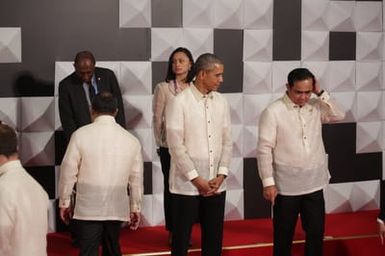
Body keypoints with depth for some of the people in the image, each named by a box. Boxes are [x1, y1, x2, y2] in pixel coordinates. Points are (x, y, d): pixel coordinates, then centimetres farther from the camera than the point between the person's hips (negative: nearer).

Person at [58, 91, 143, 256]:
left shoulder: (81, 135, -7)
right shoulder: (131, 140, 2)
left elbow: (68, 172, -4)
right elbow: (136, 179, 6)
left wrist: (64, 202, 8)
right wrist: (135, 208, 18)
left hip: (88, 208, -3)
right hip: (116, 208, 3)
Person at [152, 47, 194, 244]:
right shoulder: (163, 88, -4)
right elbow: (157, 119, 2)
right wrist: (160, 144, 5)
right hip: (170, 147, -2)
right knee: (171, 188, 7)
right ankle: (172, 231, 18)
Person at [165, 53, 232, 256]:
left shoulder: (221, 102, 6)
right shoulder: (179, 102, -10)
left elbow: (227, 141, 9)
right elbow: (176, 146, -12)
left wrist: (221, 174, -2)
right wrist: (196, 179, -13)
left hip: (216, 184, 5)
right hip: (186, 185, -5)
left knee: (214, 238, 11)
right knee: (181, 238, 5)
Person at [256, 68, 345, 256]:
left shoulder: (316, 107, 5)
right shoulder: (273, 112, -11)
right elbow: (264, 149, -12)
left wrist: (321, 93, -9)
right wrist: (268, 182, -15)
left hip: (314, 184, 5)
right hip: (286, 186, -4)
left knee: (316, 233, 12)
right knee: (283, 235, 8)